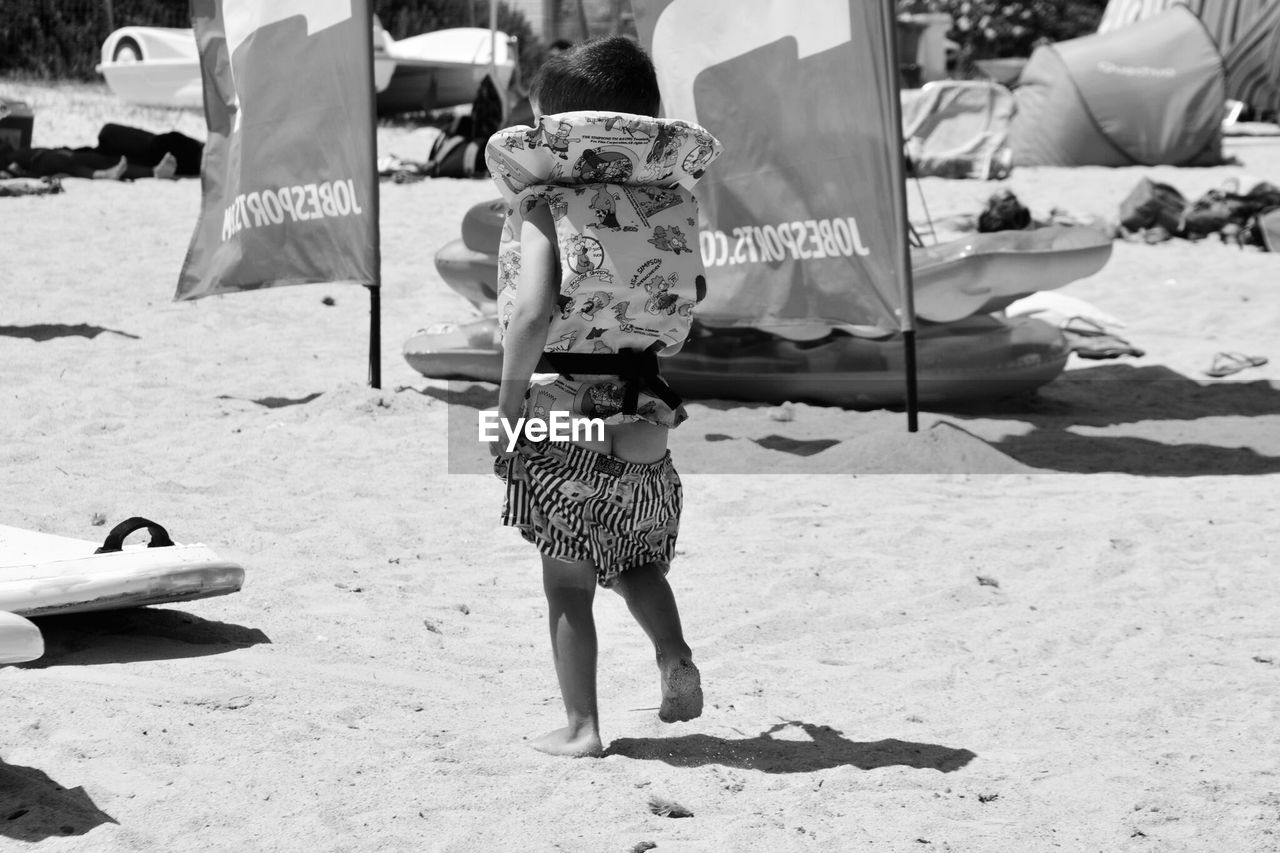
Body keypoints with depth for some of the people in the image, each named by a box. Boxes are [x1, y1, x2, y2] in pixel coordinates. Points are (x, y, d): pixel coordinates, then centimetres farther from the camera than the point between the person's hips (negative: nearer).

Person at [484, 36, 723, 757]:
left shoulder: (542, 203, -10)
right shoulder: (668, 195, 2)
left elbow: (532, 314, -22)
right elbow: (693, 298, 9)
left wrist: (508, 407, -14)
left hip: (560, 409, -4)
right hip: (642, 412, 4)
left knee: (567, 579, 8)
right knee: (636, 557, 22)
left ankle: (582, 726, 6)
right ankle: (675, 657, -1)